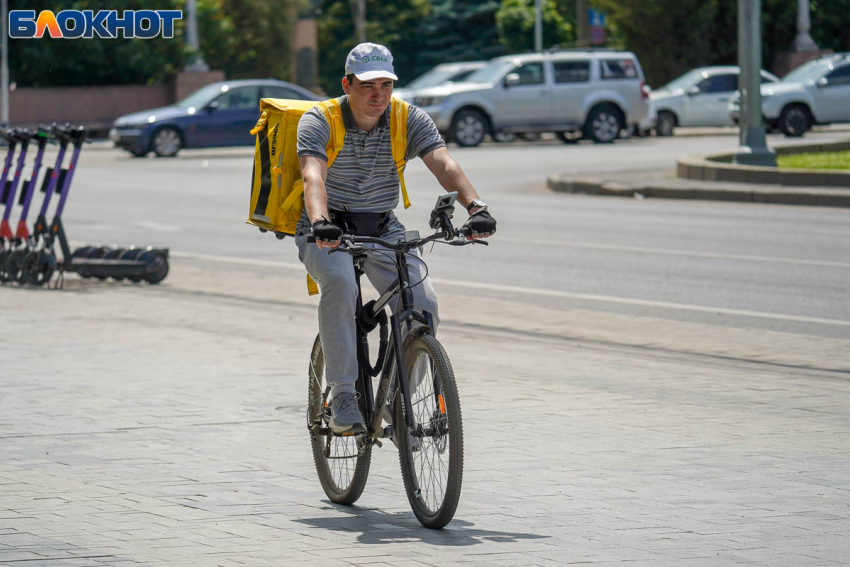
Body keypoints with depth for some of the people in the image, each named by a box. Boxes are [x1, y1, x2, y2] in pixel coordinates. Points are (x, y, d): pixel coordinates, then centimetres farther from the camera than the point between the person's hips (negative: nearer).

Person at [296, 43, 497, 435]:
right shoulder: (319, 122, -13)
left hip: (383, 230, 3)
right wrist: (321, 223, -51)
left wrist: (476, 208, -41)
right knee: (340, 283, -36)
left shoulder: (411, 120, -6)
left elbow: (445, 166, -21)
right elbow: (313, 177, -30)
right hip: (327, 232, -3)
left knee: (424, 306, -20)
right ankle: (343, 397, -27)